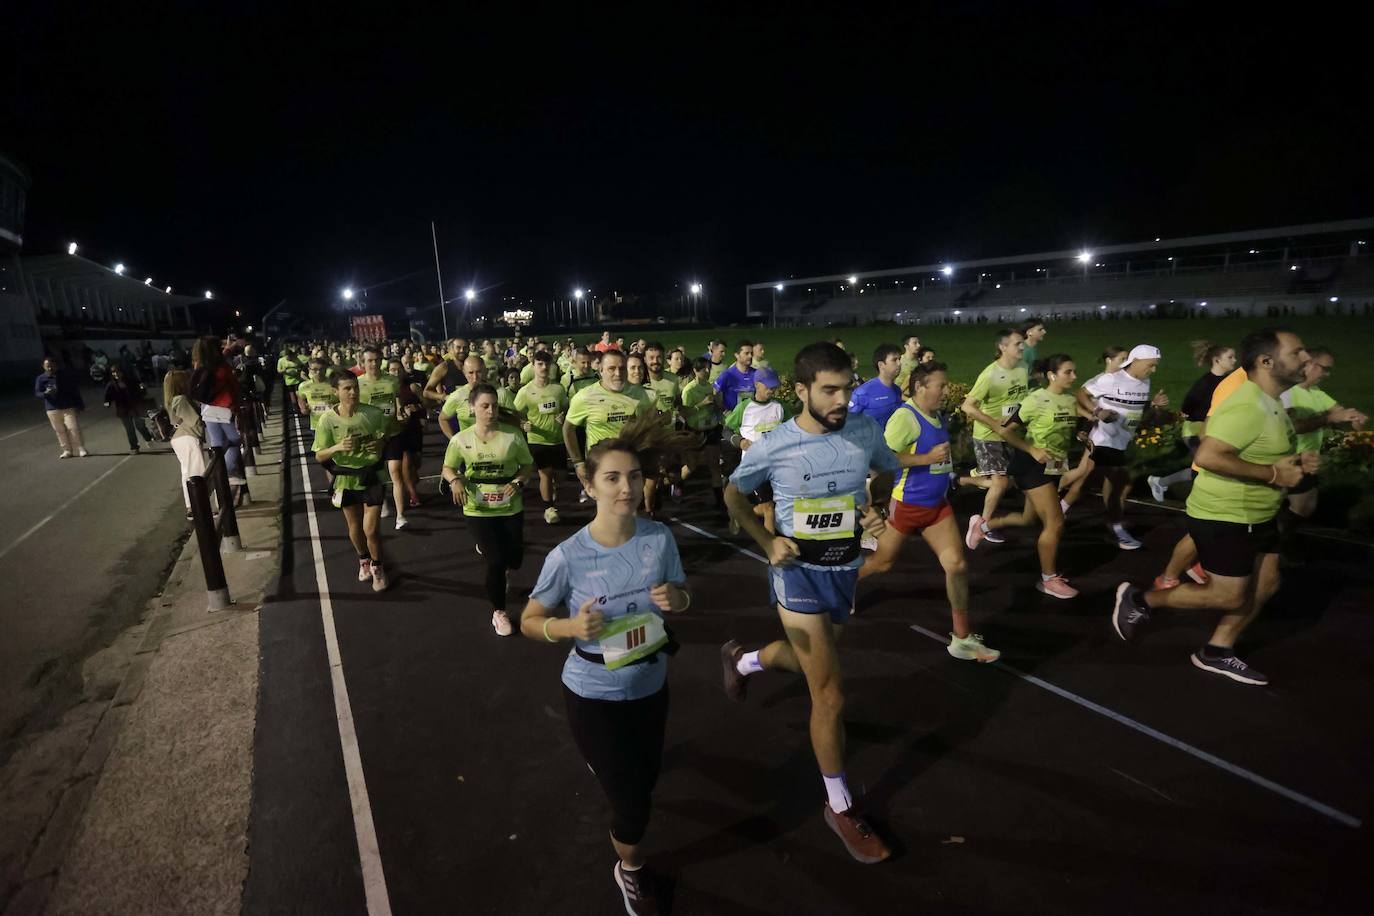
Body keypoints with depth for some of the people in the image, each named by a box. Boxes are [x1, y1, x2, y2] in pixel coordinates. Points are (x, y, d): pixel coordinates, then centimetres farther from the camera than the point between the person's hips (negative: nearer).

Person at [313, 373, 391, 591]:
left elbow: (388, 434, 5)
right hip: (346, 480, 1)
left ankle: (377, 566, 23)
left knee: (370, 529, -4)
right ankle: (363, 560, 46)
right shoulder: (328, 419, -14)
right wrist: (338, 447, -29)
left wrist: (381, 442, -18)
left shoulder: (372, 413, -14)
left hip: (372, 476, -1)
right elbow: (319, 456, -10)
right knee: (355, 527, 18)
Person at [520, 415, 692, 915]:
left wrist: (676, 599, -23)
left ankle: (606, 761, 65)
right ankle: (630, 871, 41)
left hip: (651, 686, 4)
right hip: (593, 694, -4)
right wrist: (570, 626, -30)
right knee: (632, 802, 5)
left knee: (643, 780, 27)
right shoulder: (568, 556, -24)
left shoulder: (660, 538, -16)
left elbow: (683, 596, 0)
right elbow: (530, 621, -10)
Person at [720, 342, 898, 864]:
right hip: (798, 572, -5)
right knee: (829, 694, -2)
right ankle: (840, 807, 20)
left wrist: (879, 510, -7)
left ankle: (740, 660, 58)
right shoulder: (772, 447, -18)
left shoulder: (866, 433, -10)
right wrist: (767, 543, -10)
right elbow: (733, 494, 1)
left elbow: (887, 473, 13)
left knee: (807, 661, 26)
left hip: (846, 568, 5)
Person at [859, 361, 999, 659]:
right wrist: (928, 458, -25)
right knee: (882, 562, 10)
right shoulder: (905, 416, -20)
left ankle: (962, 638, 12)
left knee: (957, 566, 0)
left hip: (938, 505, 7)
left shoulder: (938, 417, 6)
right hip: (906, 505, -7)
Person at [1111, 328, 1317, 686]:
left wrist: (1294, 462, 3)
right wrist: (1274, 475, -26)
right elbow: (1208, 457, -35)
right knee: (1230, 596, -2)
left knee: (1266, 585, 15)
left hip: (1255, 516, 10)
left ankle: (1216, 653, 27)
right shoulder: (1248, 408, -25)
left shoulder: (1269, 402, 9)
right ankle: (1140, 599, 14)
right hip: (1224, 517, -10)